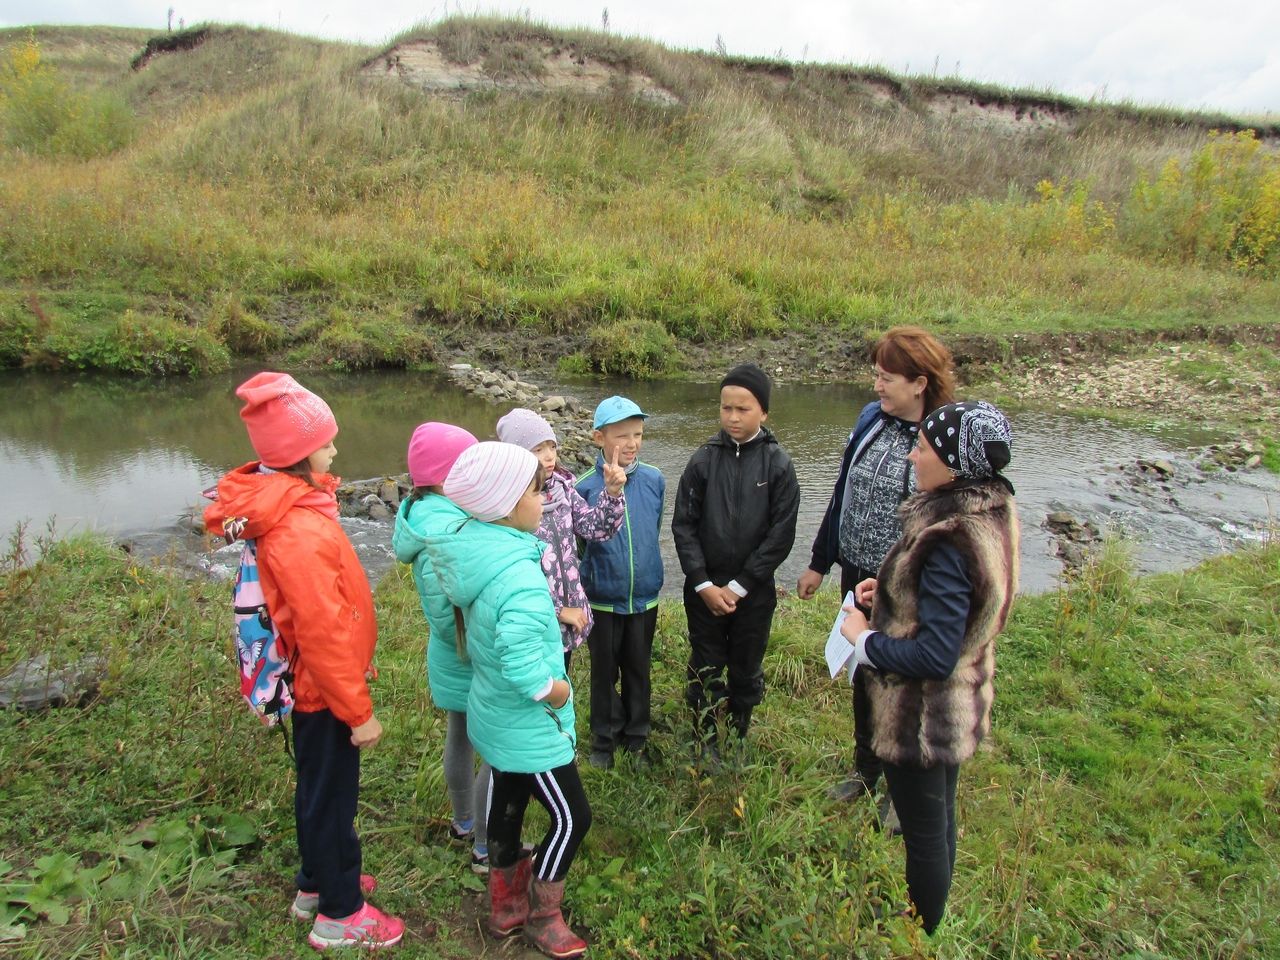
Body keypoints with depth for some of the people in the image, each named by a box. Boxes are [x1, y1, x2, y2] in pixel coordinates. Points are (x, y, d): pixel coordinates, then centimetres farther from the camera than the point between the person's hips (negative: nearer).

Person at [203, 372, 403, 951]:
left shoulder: (286, 505, 0)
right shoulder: (299, 531, -31)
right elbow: (322, 632, -28)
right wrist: (358, 711, -19)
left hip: (312, 680, 9)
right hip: (325, 687, -9)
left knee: (319, 787, 25)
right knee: (332, 795, 9)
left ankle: (317, 885, 45)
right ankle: (340, 915, 29)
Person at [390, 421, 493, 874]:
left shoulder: (427, 512, -1)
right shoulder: (445, 531, -30)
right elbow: (445, 612, -30)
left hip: (453, 662, 9)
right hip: (476, 667, -9)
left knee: (460, 739, 25)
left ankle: (464, 822, 47)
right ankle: (486, 848, 25)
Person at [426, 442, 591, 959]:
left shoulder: (471, 549, -6)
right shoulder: (519, 577, -33)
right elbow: (524, 669, -41)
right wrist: (559, 692, -23)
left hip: (495, 716, 9)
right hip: (529, 726, -8)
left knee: (507, 806, 24)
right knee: (571, 818, 10)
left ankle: (506, 905, 45)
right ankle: (542, 918, 31)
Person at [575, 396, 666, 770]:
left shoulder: (655, 480, -7)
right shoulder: (584, 487, -16)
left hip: (644, 597, 2)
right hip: (602, 598, -2)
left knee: (638, 670, 17)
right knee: (604, 672, 15)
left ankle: (636, 737, 37)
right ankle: (604, 739, 34)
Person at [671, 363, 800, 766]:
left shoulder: (778, 464, -7)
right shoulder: (704, 459, -5)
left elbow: (782, 533, -8)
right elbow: (683, 525, -3)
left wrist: (739, 586, -11)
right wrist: (704, 584, -10)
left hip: (753, 590, 0)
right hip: (704, 589, 1)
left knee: (747, 669, 14)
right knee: (705, 669, 10)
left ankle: (740, 739, 35)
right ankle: (705, 742, 28)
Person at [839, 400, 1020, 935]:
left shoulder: (949, 542, -33)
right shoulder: (989, 510, -3)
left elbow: (934, 655, -32)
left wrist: (863, 638, -18)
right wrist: (891, 592, 1)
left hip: (922, 716, -10)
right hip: (958, 706, 10)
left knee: (923, 834, 13)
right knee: (939, 822, 28)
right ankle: (932, 921, 50)